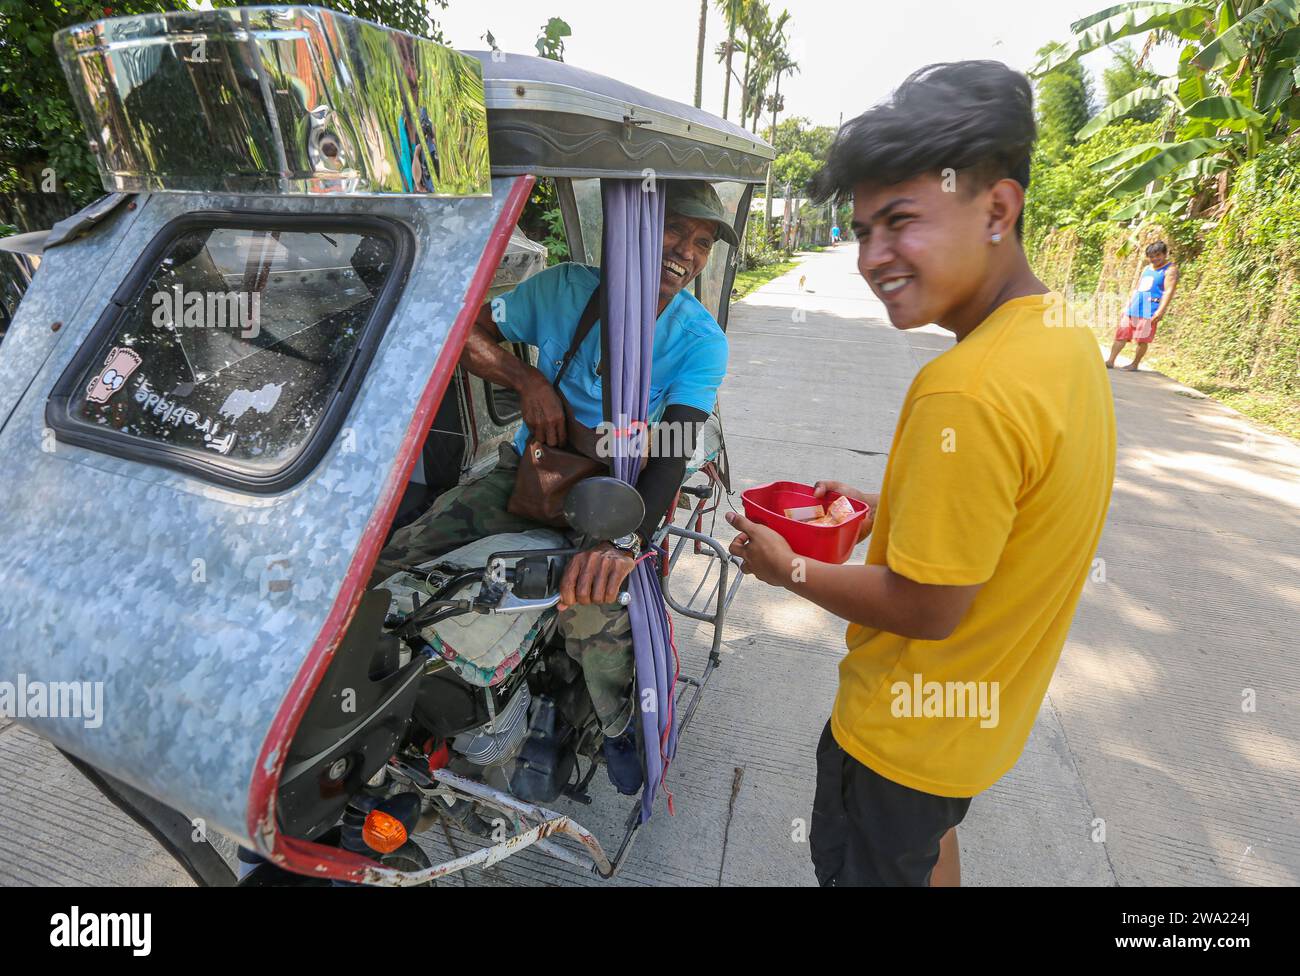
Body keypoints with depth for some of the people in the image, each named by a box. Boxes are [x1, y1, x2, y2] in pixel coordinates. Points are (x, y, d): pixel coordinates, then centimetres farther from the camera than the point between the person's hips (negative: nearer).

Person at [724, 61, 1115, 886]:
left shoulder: (966, 392, -34)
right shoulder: (1067, 340, -4)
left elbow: (925, 609, -27)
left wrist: (790, 570, -14)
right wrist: (889, 510, 7)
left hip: (907, 732, -8)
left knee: (871, 866, 20)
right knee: (932, 845, 33)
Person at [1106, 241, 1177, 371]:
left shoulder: (1170, 270, -2)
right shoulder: (1146, 269, 20)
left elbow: (1169, 291, -12)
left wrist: (1160, 310, -22)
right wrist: (1129, 305, 20)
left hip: (1149, 311, -7)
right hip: (1134, 309, 7)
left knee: (1142, 340, -4)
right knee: (1121, 335, 4)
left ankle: (1134, 364, 4)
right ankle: (1110, 362, 6)